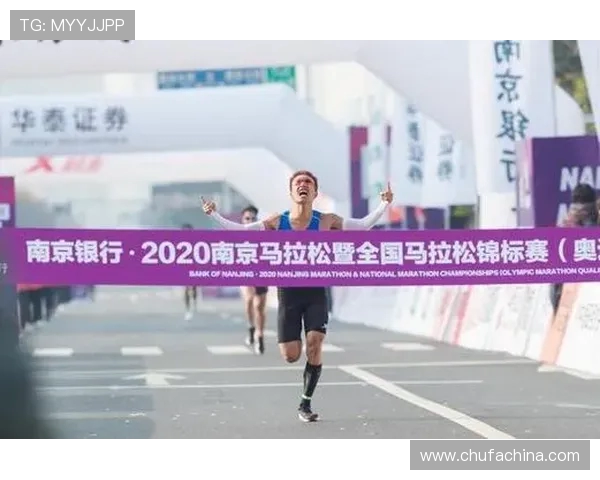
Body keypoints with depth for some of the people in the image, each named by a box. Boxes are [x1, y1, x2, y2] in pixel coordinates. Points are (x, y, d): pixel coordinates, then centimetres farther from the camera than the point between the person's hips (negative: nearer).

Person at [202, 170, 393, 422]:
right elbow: (240, 230, 1)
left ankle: (305, 404, 0)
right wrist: (214, 215, -9)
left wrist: (384, 204, -12)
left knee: (314, 345, -16)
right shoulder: (277, 223, -4)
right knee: (290, 356, -6)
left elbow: (364, 225, -2)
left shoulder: (325, 222, -5)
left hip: (316, 292, 0)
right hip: (288, 292, 0)